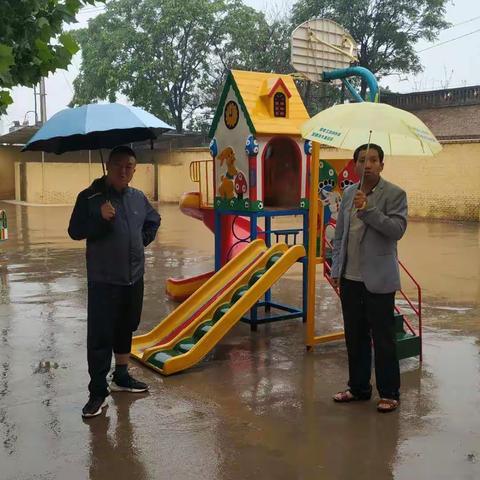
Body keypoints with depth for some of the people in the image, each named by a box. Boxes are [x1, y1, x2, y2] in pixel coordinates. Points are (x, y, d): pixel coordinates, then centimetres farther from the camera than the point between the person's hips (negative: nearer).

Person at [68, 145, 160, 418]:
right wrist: (100, 218, -24)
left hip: (134, 277, 6)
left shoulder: (138, 198, 7)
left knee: (127, 328, 17)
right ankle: (98, 391, 5)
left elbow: (153, 221, 24)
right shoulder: (90, 197, -9)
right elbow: (75, 232, -10)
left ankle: (122, 376, 34)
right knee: (100, 335, -5)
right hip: (103, 280, -5)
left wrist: (143, 240, 10)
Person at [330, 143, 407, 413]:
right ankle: (358, 388, 28)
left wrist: (367, 209, -24)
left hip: (378, 279, -5)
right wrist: (336, 269, 10)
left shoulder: (395, 194, -5)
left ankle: (389, 393, 16)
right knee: (355, 337, 14)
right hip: (350, 278, 6)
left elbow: (398, 229, -17)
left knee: (383, 338, 2)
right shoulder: (349, 193, 11)